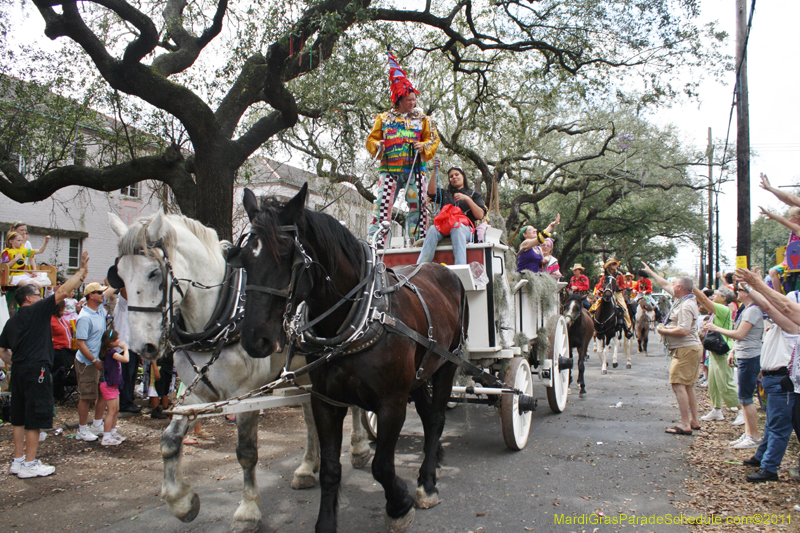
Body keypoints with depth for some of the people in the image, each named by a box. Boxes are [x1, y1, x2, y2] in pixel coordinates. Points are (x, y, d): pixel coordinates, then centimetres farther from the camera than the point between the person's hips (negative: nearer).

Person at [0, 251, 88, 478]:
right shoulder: (37, 310, -8)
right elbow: (63, 292, -13)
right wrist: (81, 271, -8)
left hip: (19, 371, 8)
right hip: (36, 370, -8)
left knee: (19, 416, 14)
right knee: (35, 416, -2)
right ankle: (29, 464, 3)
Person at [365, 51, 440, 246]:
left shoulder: (422, 119, 13)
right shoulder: (384, 118, 14)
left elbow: (433, 139, 10)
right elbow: (371, 139, 16)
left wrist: (424, 146, -11)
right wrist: (377, 145, -7)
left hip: (415, 168, 1)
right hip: (389, 169, 0)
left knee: (417, 203, -5)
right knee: (383, 201, -9)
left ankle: (419, 238, 1)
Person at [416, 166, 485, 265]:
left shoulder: (474, 194, 24)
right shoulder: (445, 193, 31)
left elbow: (480, 216, 6)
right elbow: (431, 192, 6)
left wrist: (467, 199, -4)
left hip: (465, 228, -2)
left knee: (457, 227, -39)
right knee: (433, 229, -33)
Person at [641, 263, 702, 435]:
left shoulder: (685, 306, -19)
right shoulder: (683, 299, 12)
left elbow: (684, 330, -27)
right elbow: (665, 285, 26)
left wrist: (664, 331, -14)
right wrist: (650, 272, 34)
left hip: (686, 350, -11)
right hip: (690, 348, 11)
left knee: (678, 384, -12)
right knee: (688, 386, 16)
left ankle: (685, 425, -13)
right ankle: (694, 421, 23)